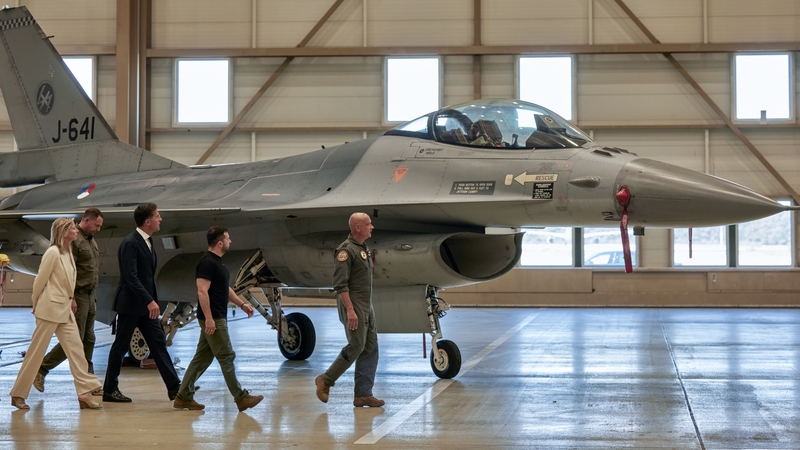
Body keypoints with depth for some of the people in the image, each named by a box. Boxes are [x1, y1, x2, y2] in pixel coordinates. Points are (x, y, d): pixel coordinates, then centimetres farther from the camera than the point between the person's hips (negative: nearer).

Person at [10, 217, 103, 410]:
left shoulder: (68, 253, 9)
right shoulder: (53, 253, -16)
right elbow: (40, 280, -10)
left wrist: (71, 300, 13)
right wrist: (36, 304, 0)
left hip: (65, 309, 8)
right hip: (50, 309, -8)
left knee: (76, 348, 1)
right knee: (36, 351, -1)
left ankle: (84, 392, -1)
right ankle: (18, 394, 10)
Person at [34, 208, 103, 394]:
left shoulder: (91, 241, 16)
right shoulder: (73, 239, -14)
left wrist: (92, 296, 17)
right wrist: (71, 298, -23)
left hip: (89, 296, 9)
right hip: (77, 296, -9)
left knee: (89, 340, 9)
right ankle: (41, 369, 3)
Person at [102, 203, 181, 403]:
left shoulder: (148, 242, 11)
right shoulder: (130, 243, -18)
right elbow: (130, 277, -24)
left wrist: (152, 300, 14)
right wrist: (149, 301, -28)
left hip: (145, 305, 9)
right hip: (130, 304, -9)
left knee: (159, 343, 5)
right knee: (120, 347, 2)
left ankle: (174, 387, 4)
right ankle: (109, 390, 12)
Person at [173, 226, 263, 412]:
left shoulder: (217, 262, 16)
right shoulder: (207, 263, -16)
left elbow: (225, 289, 25)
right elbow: (202, 292, -22)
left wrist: (242, 304, 18)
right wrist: (209, 318, -25)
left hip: (217, 318, 10)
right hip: (212, 319, -10)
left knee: (202, 358, 10)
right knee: (226, 357, -5)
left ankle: (183, 397, 13)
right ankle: (241, 398, 0)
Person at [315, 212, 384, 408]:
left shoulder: (364, 249, 15)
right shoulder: (346, 250, -15)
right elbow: (340, 284, -20)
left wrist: (367, 308, 19)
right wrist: (350, 310, -24)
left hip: (367, 307, 10)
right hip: (353, 306, -10)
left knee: (370, 349, 6)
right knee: (356, 346, -10)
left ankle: (363, 395, 8)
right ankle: (326, 380, 5)